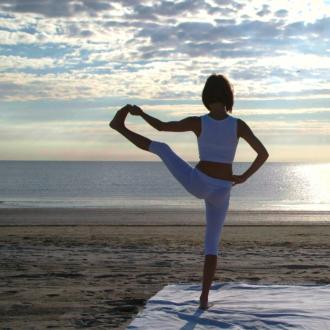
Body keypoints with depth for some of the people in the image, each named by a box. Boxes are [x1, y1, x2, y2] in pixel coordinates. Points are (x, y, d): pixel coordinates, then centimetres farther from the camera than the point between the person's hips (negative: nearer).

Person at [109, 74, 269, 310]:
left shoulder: (197, 122, -12)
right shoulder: (239, 125, -10)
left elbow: (162, 126, 0)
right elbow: (263, 154, -10)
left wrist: (141, 113, 17)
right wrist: (243, 177, 1)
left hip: (197, 183, -1)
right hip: (221, 191, 1)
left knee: (161, 147, 20)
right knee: (212, 244, 15)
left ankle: (120, 127, 38)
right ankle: (204, 298, 13)